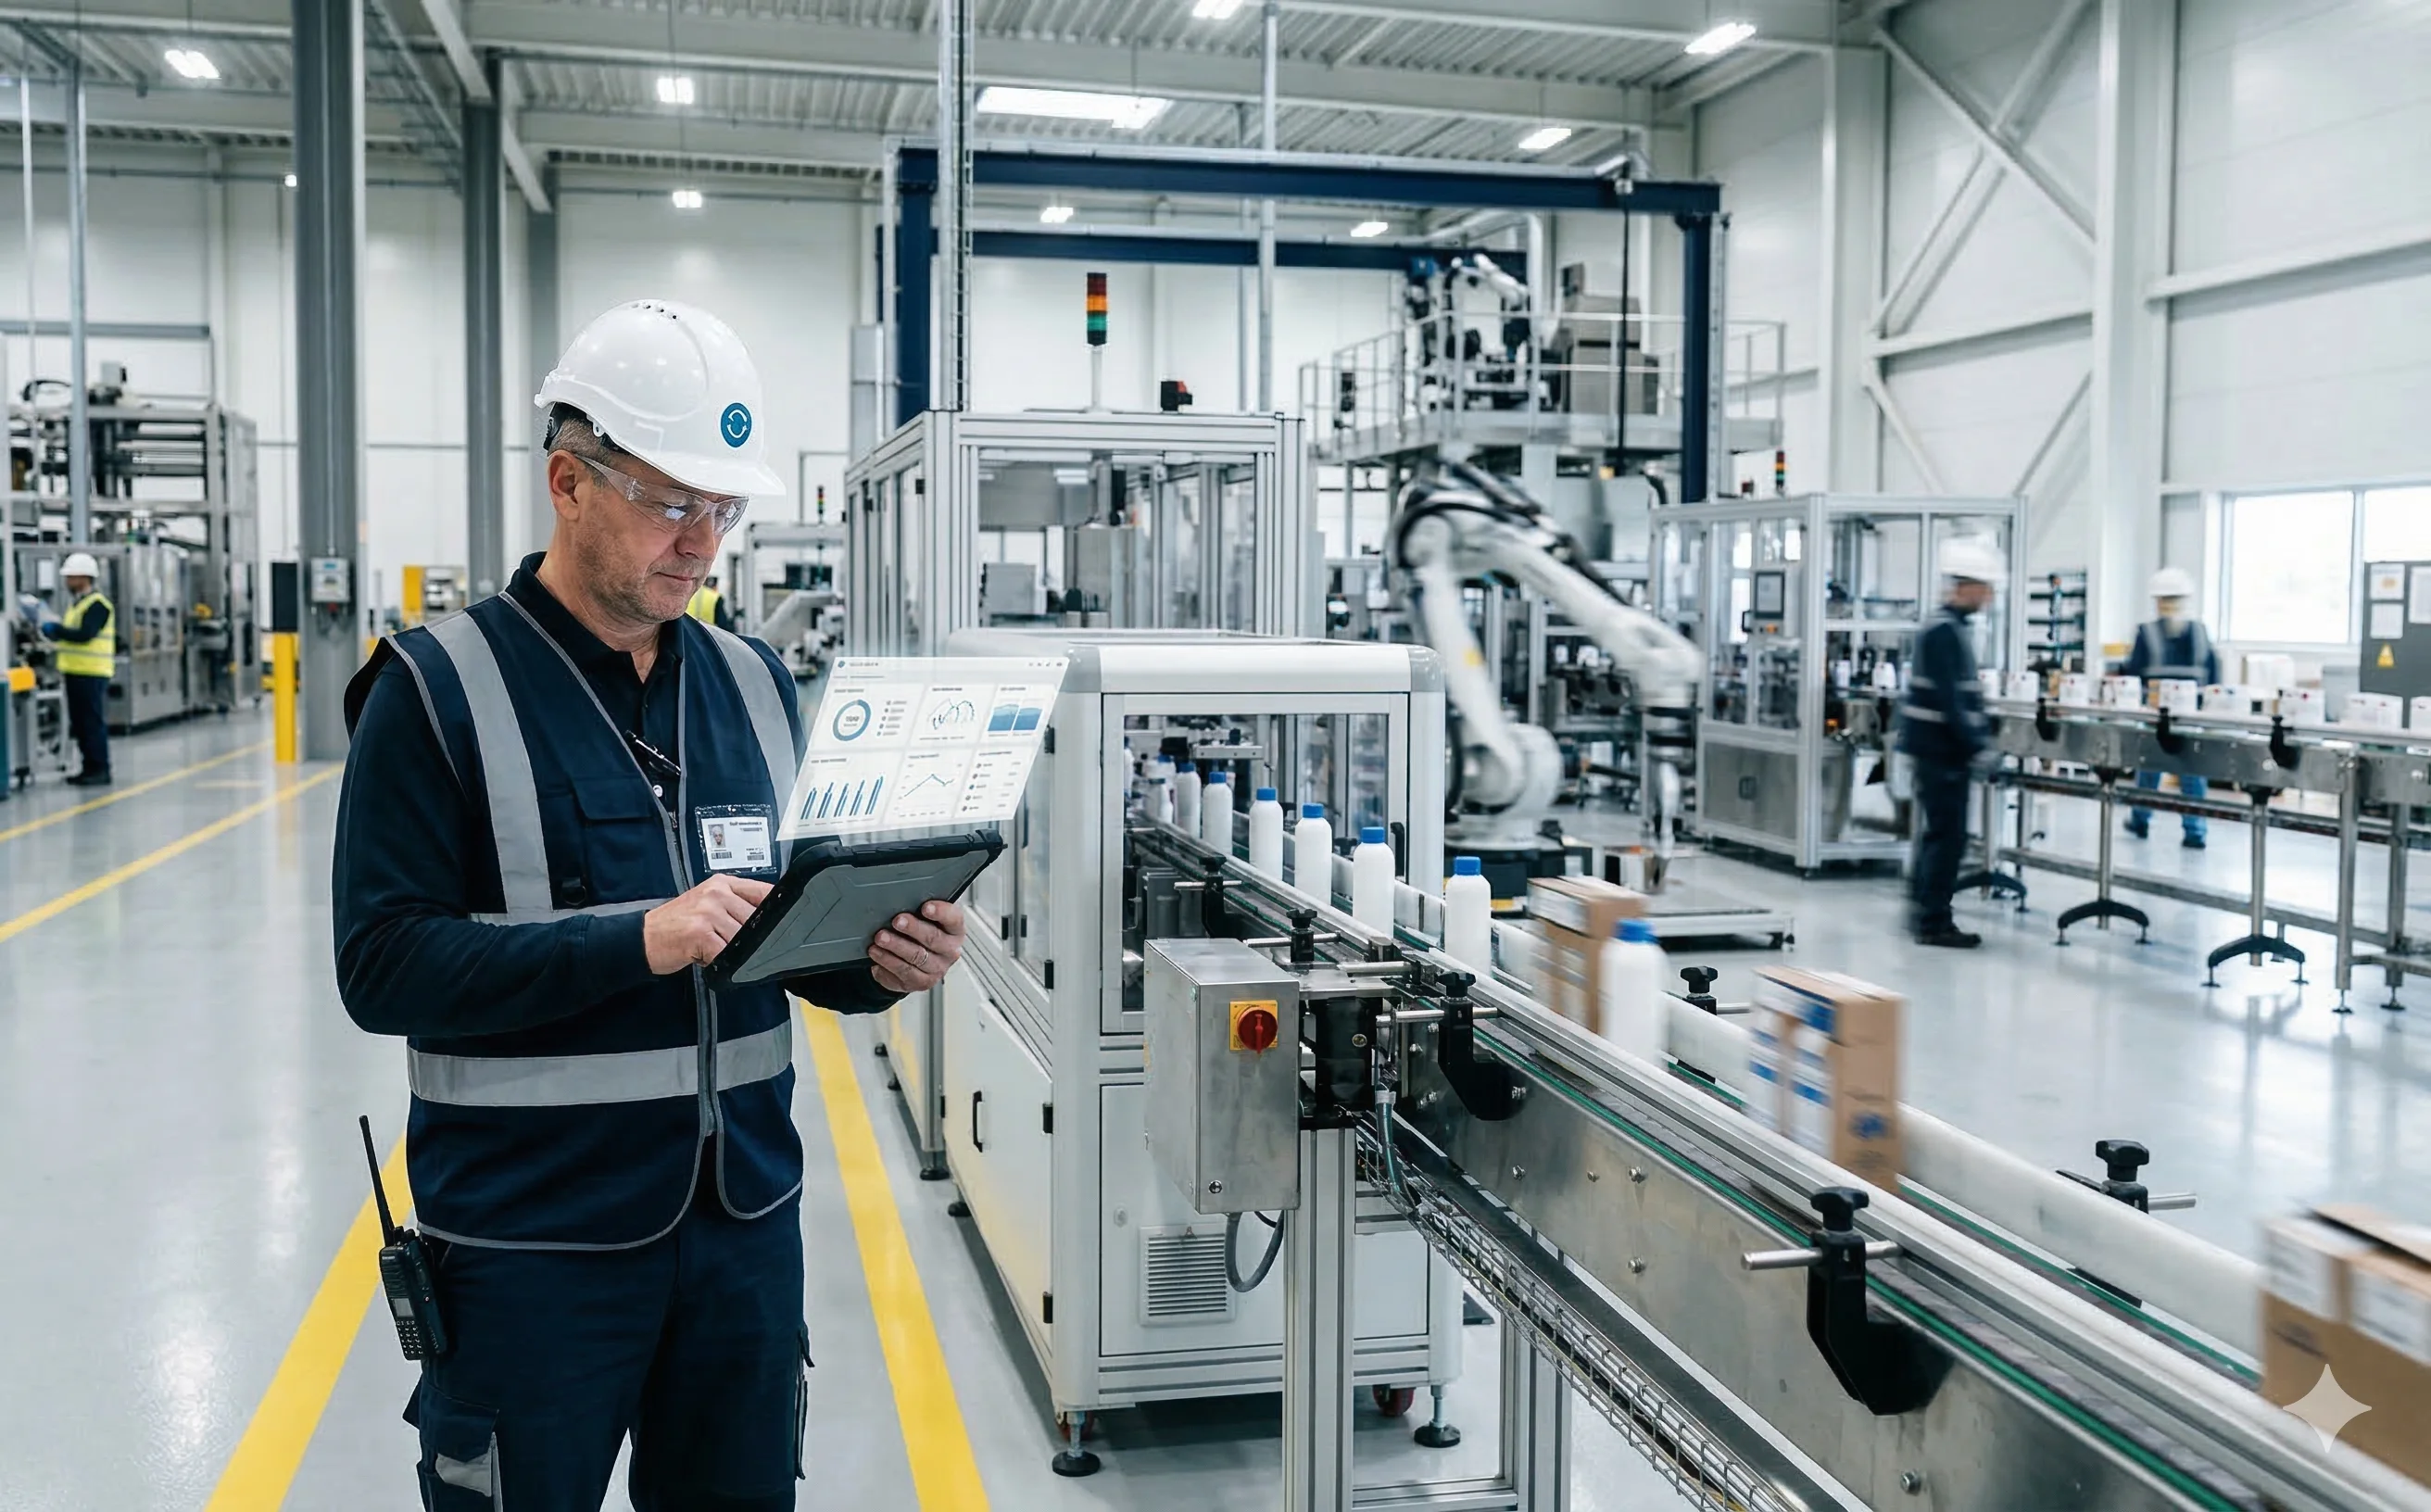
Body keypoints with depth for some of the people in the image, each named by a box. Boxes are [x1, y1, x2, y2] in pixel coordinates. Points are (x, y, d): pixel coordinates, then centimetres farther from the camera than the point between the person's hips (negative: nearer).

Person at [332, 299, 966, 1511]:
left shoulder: (753, 681, 7)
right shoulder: (440, 686, -8)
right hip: (534, 1234, -4)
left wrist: (880, 961, -11)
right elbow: (382, 963, -15)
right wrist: (636, 942, -26)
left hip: (745, 1217, 5)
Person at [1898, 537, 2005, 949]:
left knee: (1938, 832, 16)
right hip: (1941, 750, -10)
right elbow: (1948, 698, -23)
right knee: (1949, 836, -5)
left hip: (1941, 749, 10)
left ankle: (1923, 910, 26)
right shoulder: (1943, 632, -17)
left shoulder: (1954, 627, 14)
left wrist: (1983, 733, 15)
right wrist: (1975, 746, -21)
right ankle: (1934, 923, 1)